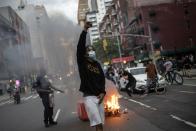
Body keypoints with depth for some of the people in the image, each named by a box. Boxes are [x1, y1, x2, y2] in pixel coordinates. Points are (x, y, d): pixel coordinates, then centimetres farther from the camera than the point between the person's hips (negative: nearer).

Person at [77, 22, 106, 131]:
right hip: (89, 97, -5)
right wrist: (85, 30, -18)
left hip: (99, 96, 5)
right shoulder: (82, 62, 0)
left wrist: (103, 92, -6)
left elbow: (102, 78, 9)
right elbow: (80, 46, -12)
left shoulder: (97, 64, 12)